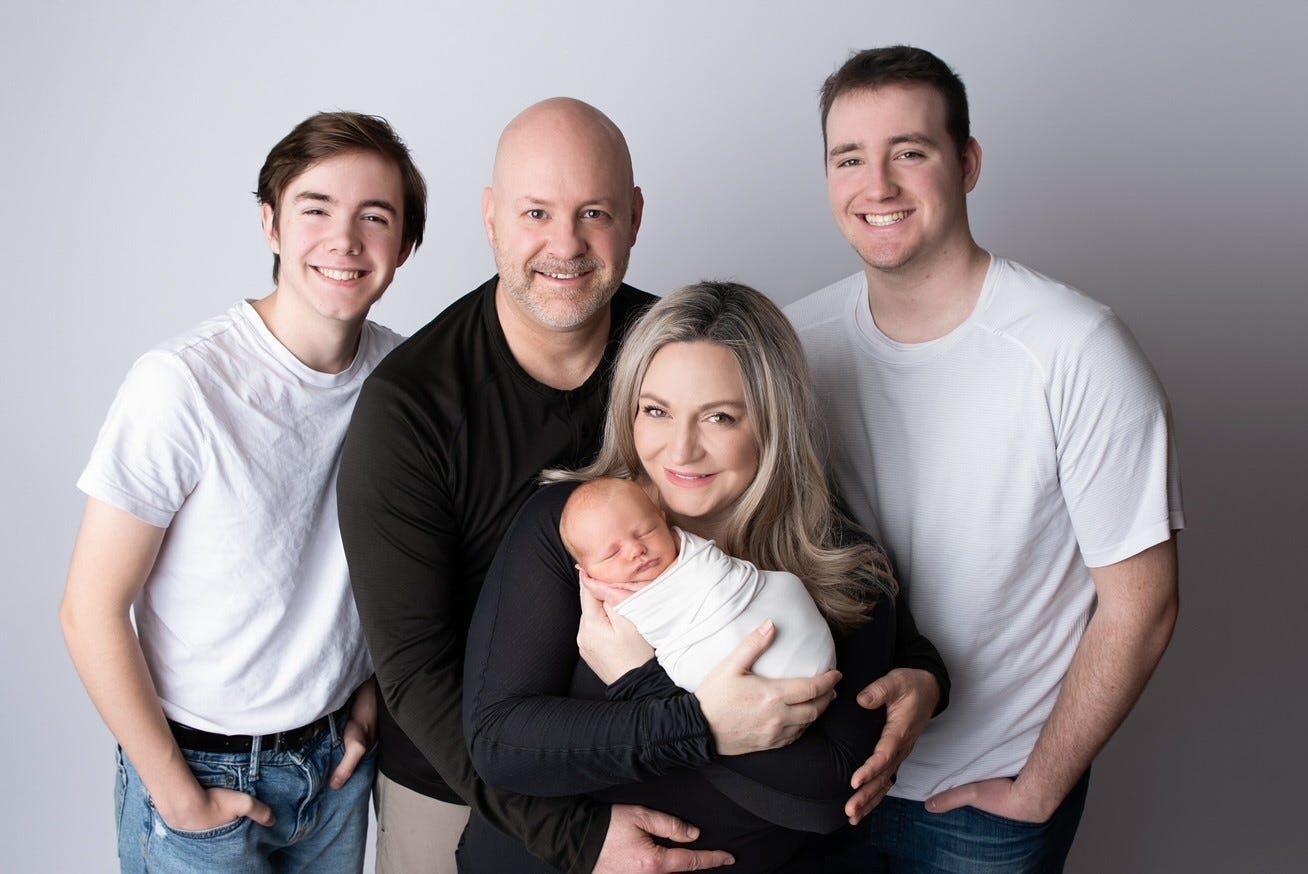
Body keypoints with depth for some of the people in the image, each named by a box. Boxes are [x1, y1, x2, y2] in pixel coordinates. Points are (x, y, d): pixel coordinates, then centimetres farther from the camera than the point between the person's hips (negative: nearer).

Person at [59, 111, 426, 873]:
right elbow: (93, 611, -16)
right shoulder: (183, 384, -22)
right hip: (203, 766, -4)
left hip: (337, 754, 4)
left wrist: (372, 694, 3)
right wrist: (178, 794, -12)